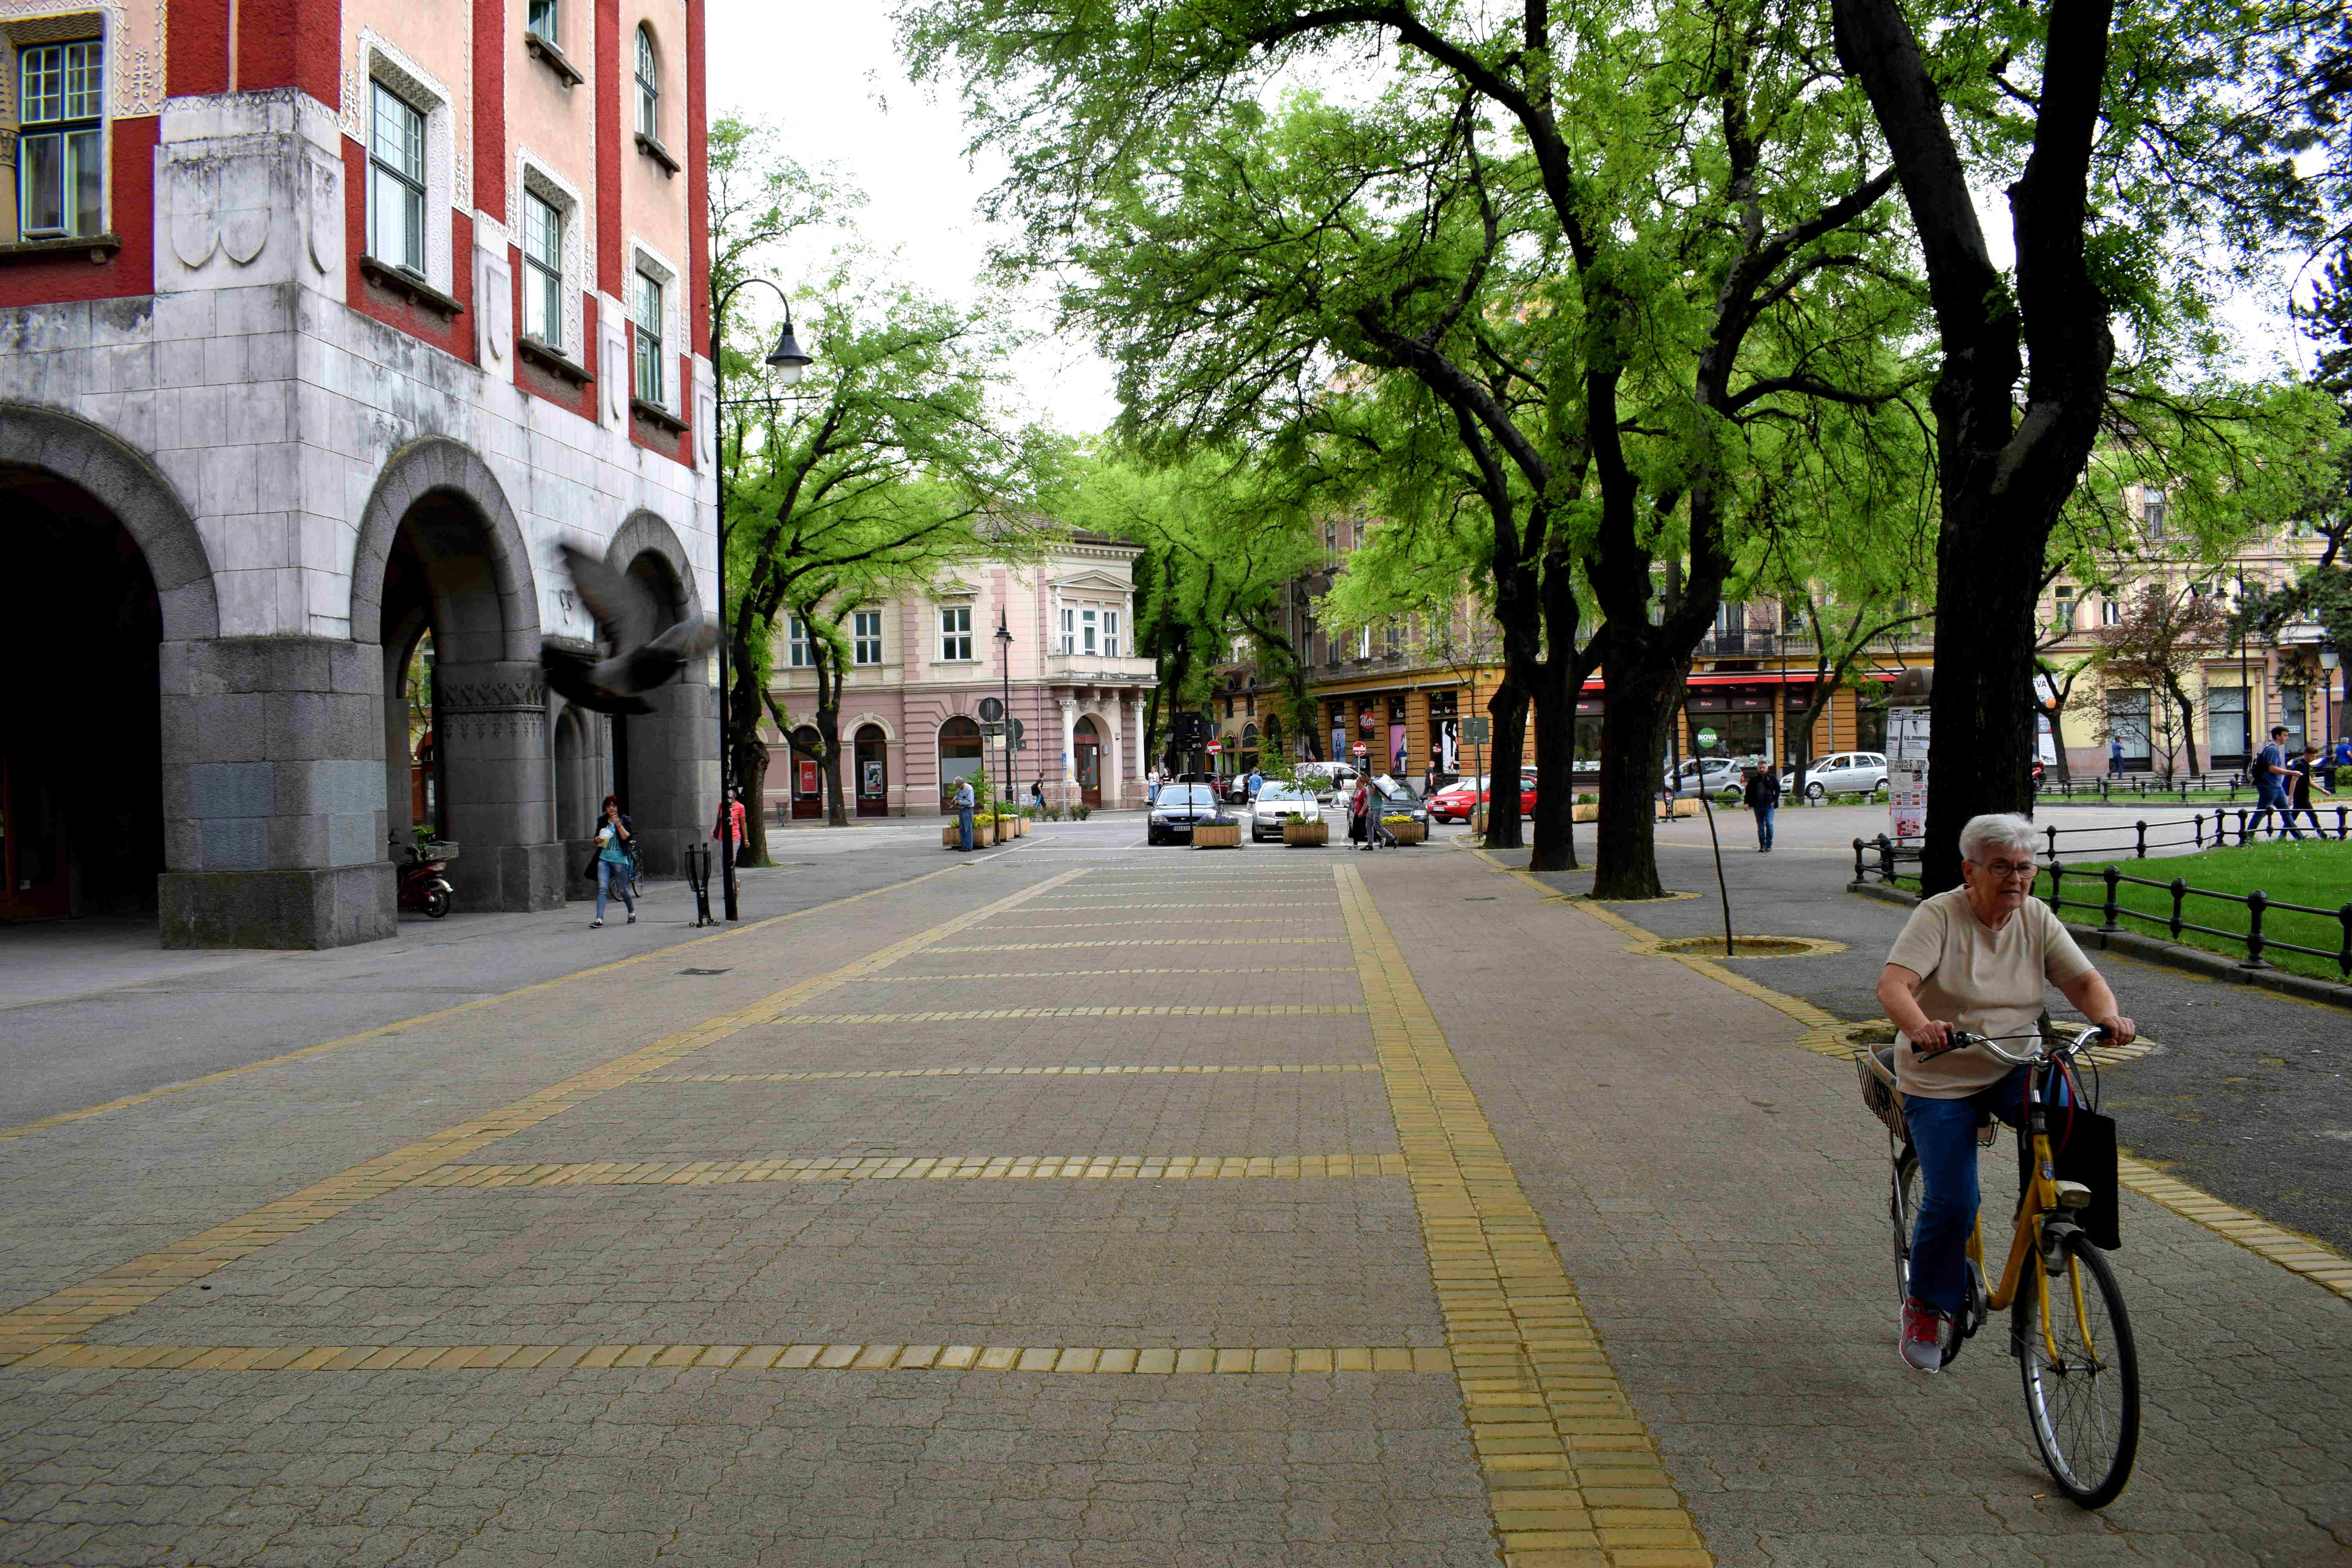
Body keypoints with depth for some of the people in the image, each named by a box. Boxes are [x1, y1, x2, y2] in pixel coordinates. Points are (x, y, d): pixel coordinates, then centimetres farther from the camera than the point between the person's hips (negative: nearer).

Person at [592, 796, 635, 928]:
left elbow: (626, 837, -12)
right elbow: (597, 837, 21)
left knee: (623, 889, 6)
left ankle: (632, 912, 32)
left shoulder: (625, 820, 1)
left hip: (619, 859, -3)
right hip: (604, 858, 3)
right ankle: (599, 919, -17)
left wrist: (618, 824, -22)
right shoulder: (602, 821, 11)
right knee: (602, 888, -11)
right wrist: (598, 840, -1)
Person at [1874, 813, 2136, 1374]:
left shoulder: (2036, 918, 1)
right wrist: (1920, 1026, -47)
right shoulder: (1939, 915, -14)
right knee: (1951, 1204, -10)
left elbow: (2084, 979, -5)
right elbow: (1893, 983, -26)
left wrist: (2107, 1014, -28)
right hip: (1941, 1081, -3)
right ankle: (1927, 1308, 14)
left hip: (2013, 1072, 4)